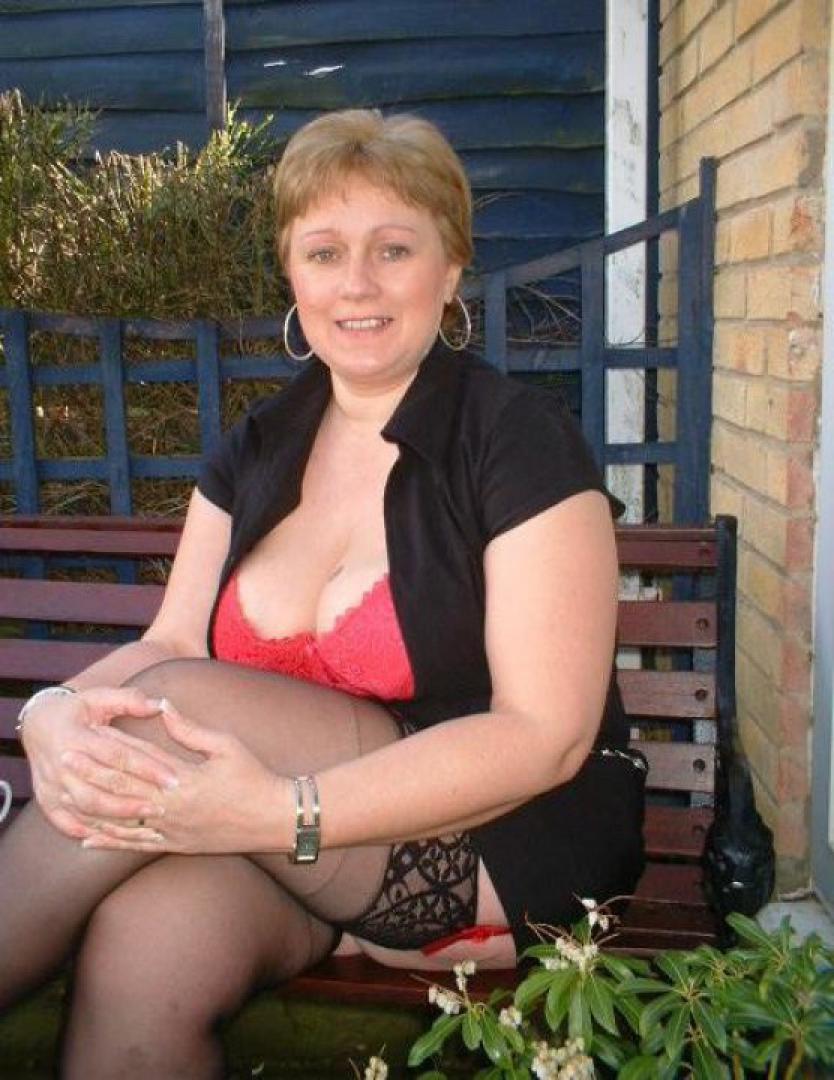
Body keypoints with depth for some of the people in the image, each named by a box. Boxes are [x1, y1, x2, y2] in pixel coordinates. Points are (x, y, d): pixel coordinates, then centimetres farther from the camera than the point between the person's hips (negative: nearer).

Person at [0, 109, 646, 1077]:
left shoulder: (521, 440, -10)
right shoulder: (257, 447, 9)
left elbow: (547, 734, -17)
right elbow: (166, 646, 4)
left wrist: (283, 814, -28)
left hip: (505, 851, -3)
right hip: (303, 858, 4)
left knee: (170, 710, -26)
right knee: (145, 944, -31)